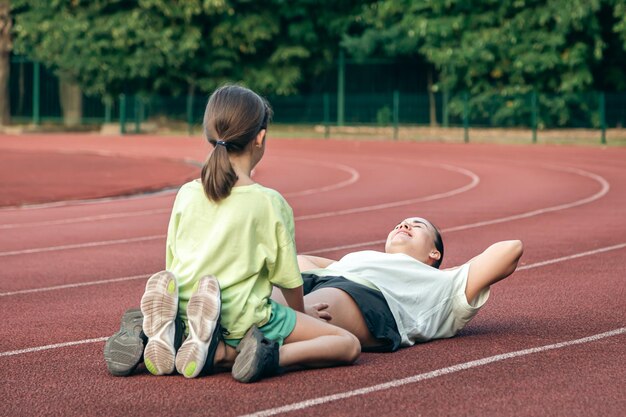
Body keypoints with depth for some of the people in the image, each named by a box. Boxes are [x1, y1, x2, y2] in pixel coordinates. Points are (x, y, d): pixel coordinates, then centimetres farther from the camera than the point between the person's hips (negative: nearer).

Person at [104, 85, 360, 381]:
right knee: (348, 345, 3)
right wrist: (300, 316, 20)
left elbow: (172, 267, 12)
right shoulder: (270, 203, -8)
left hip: (184, 313, 5)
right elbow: (290, 282, 1)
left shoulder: (186, 194, 4)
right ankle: (270, 355, -20)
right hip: (244, 320, -4)